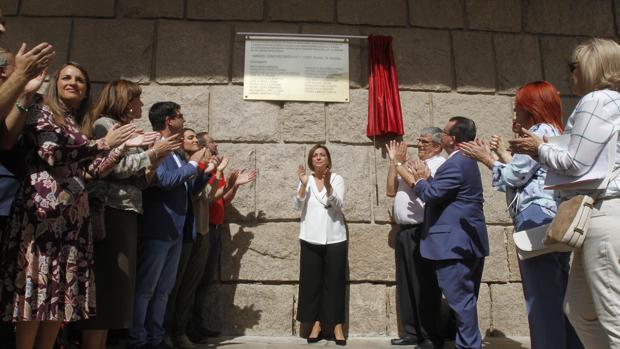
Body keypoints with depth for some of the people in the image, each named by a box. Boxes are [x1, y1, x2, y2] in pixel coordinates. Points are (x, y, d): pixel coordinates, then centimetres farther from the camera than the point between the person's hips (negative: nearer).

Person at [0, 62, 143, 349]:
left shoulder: (76, 125, 22)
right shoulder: (42, 112, 3)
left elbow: (93, 171, 15)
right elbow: (51, 153, -14)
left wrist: (122, 146, 9)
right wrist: (103, 143, -9)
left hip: (72, 215, 7)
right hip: (43, 212, -7)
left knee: (63, 291, 6)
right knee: (36, 287, -7)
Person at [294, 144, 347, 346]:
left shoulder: (337, 179, 2)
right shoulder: (306, 180, 6)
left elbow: (338, 205, -11)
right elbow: (297, 206, -5)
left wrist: (327, 184, -26)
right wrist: (303, 184, -19)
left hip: (334, 238, -1)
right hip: (310, 239, 1)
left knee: (335, 282, 3)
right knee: (311, 281, 3)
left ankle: (337, 325, 12)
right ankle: (316, 324, 15)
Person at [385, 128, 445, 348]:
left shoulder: (439, 164, -4)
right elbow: (391, 191, 16)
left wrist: (400, 165, -5)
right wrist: (393, 161, 12)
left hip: (422, 231, -8)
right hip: (404, 231, 8)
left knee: (424, 285, -3)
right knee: (406, 285, 11)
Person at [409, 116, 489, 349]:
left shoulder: (455, 164, -17)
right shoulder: (466, 161, 16)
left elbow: (431, 195, -19)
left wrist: (420, 180, -1)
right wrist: (428, 179, 11)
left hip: (455, 243, -11)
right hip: (469, 241, 11)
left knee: (460, 299, -4)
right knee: (466, 298, 18)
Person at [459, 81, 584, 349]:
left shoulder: (540, 131, -5)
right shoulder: (555, 133, 24)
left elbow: (514, 176, -8)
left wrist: (487, 158, 5)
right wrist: (503, 153, 23)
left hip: (537, 216, -10)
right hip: (557, 216, 10)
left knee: (541, 295, -8)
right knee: (560, 294, 11)